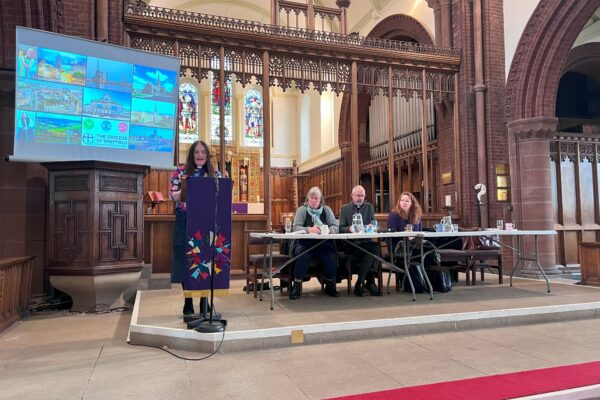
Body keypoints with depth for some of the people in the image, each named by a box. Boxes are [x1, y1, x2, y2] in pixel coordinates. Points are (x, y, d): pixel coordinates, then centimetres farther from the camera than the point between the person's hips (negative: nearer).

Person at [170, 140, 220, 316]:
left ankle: (204, 300, 15)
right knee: (185, 259, 1)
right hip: (185, 221, -1)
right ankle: (188, 302, 14)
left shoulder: (215, 174, 7)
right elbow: (172, 196, -1)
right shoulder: (180, 171, 4)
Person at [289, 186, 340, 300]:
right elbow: (296, 228, -9)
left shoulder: (326, 210, 11)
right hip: (304, 244, -2)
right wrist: (309, 229, -28)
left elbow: (335, 227, 2)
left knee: (332, 254, -27)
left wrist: (328, 230, -22)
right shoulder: (302, 210, 5)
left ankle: (330, 285, -4)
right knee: (303, 255, -33)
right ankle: (297, 285, -17)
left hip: (324, 244, 2)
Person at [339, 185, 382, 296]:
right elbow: (341, 228, 2)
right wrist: (350, 228, -20)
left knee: (375, 247, -32)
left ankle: (360, 283, -27)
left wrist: (371, 226, -13)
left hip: (366, 242, 3)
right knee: (370, 254, -32)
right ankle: (370, 282, -19)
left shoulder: (369, 207, 18)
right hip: (350, 244, -3)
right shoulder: (345, 208, 11)